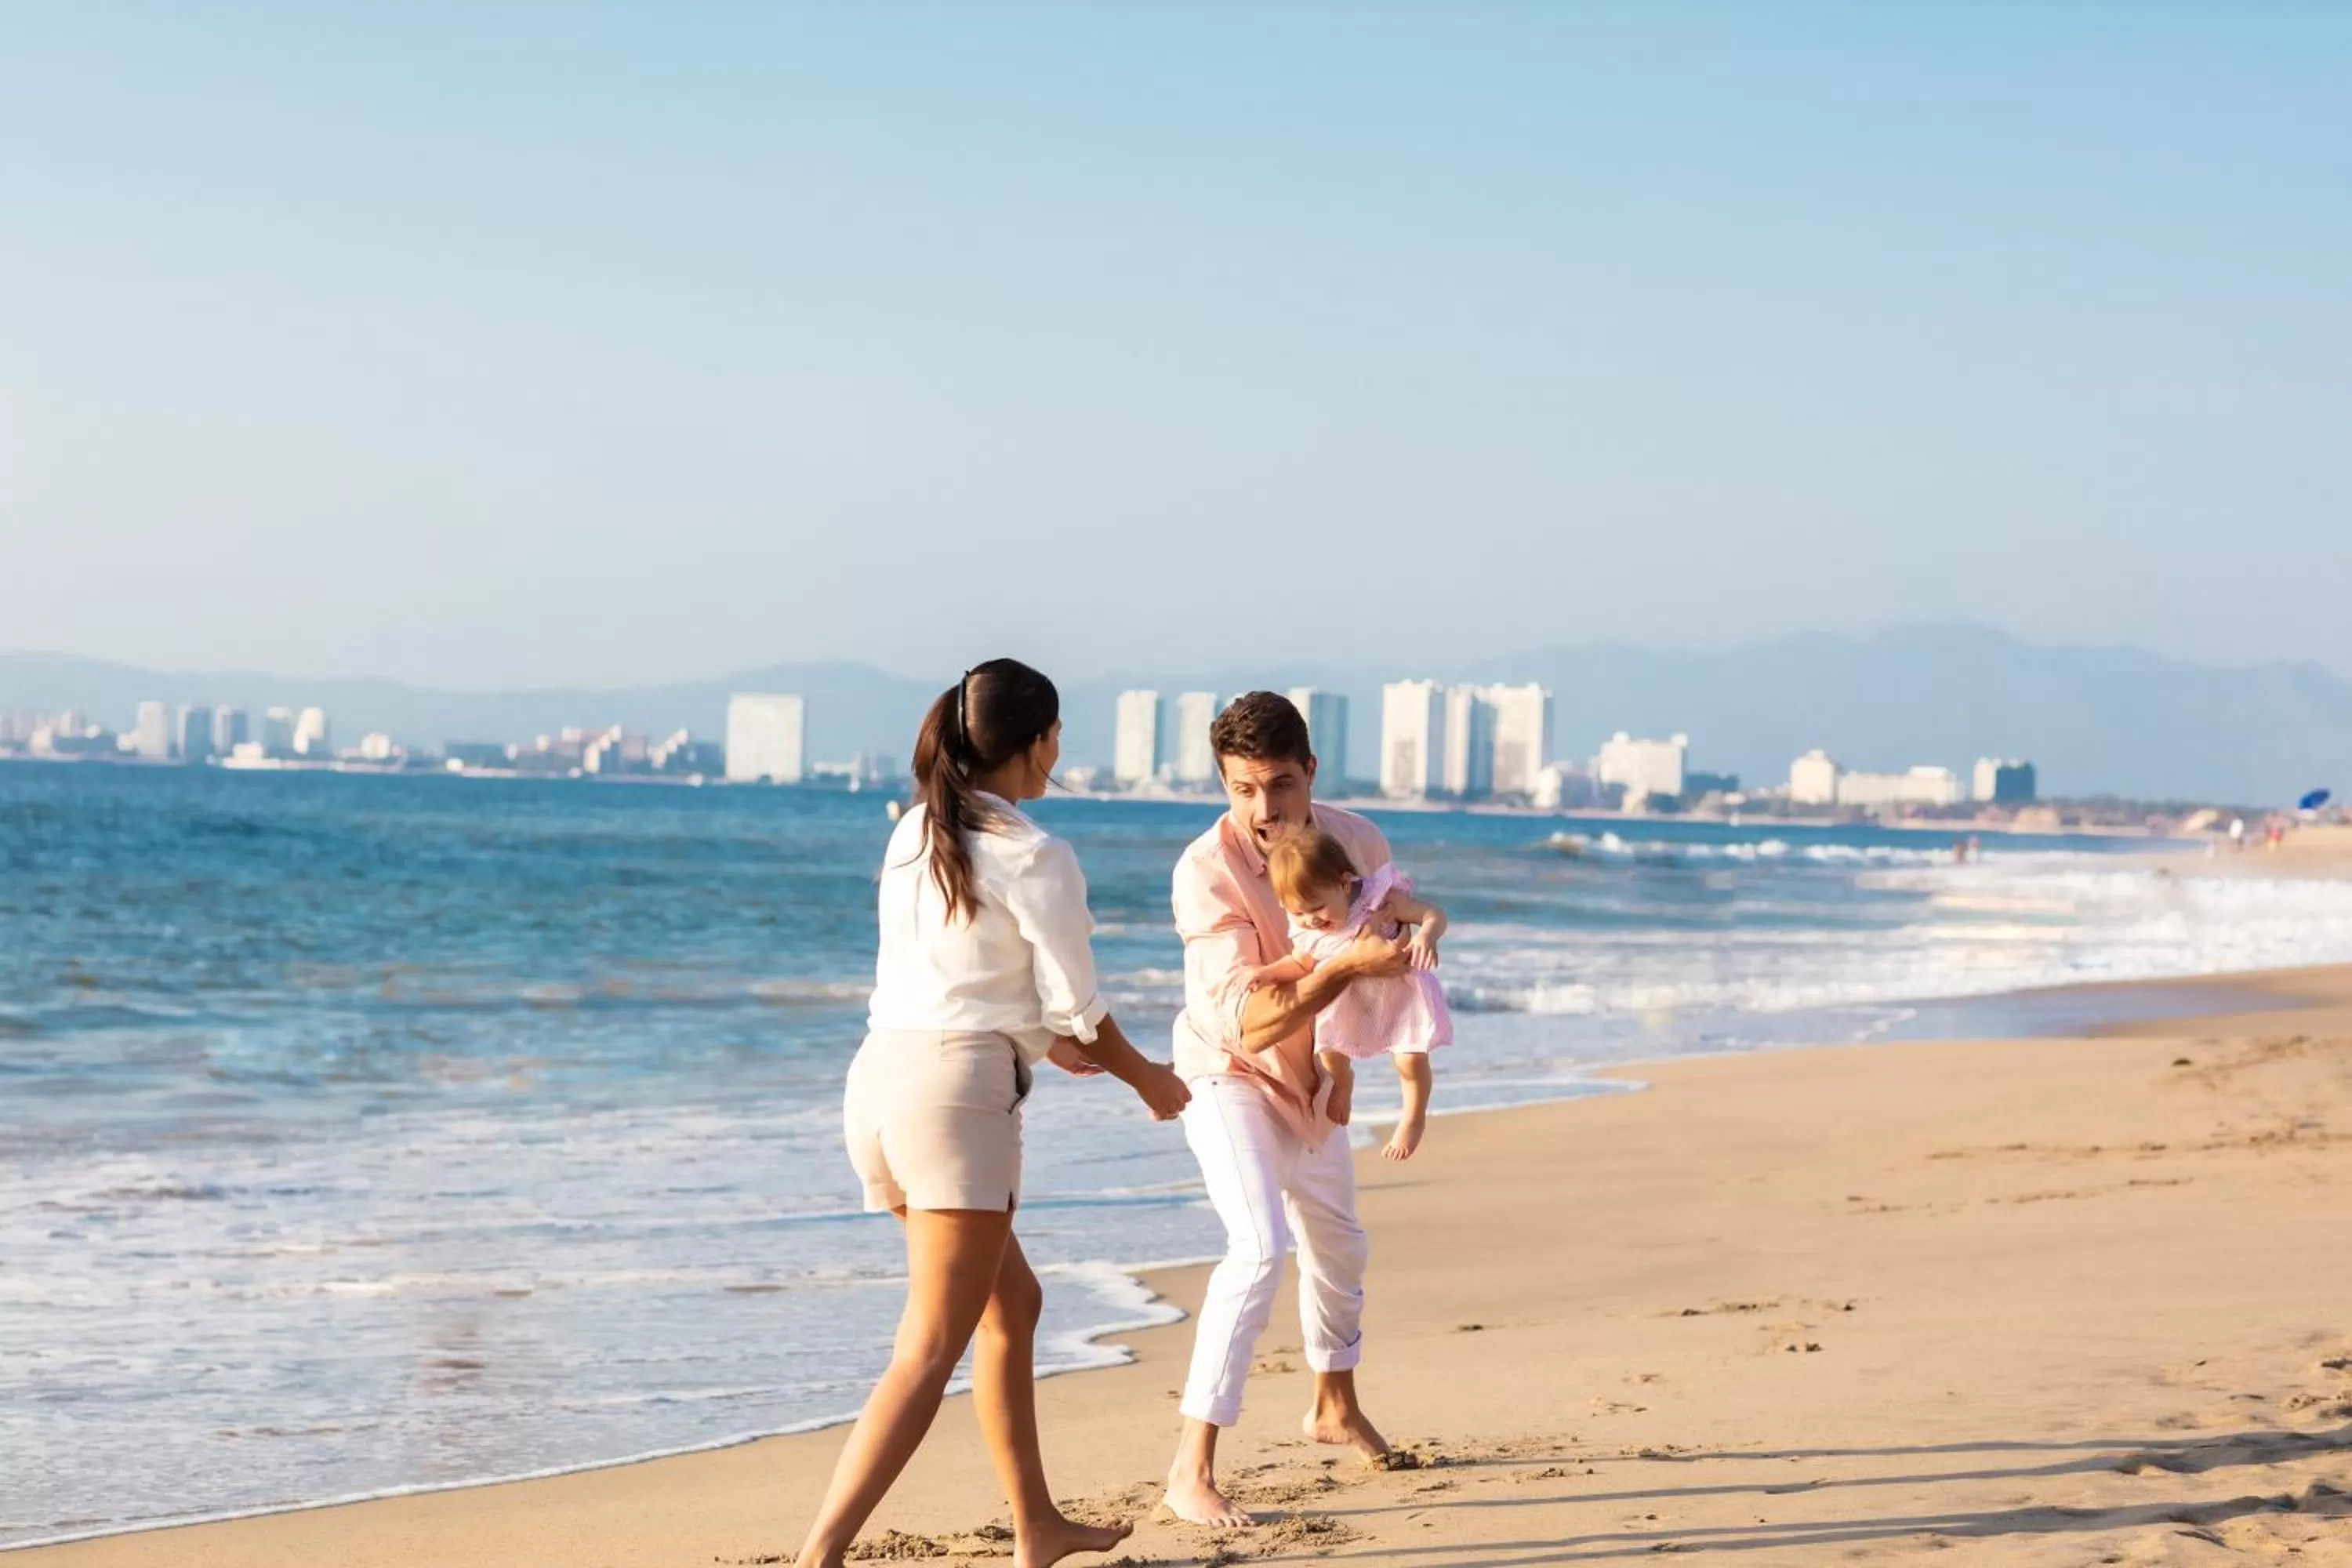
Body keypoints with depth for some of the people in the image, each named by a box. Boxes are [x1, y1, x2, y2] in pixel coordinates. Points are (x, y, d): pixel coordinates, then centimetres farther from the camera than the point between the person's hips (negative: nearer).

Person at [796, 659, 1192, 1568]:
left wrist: (1040, 1041, 40)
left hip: (881, 1076, 8)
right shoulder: (1035, 858, -8)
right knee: (930, 1350, -9)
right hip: (956, 1093, -8)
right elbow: (1079, 1012, -4)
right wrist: (1148, 1081, 16)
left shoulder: (914, 835, 14)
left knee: (1012, 1303, 23)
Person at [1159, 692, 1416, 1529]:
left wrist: (1410, 921, -19)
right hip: (1228, 1075, -6)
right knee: (1259, 1247, -24)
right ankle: (1191, 1468, -22)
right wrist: (1345, 965, -46)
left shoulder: (1356, 839, -16)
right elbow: (1245, 1020, -37)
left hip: (1310, 1074, 7)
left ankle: (1335, 1405, 48)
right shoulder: (1206, 872, -33)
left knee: (1336, 1239, 22)